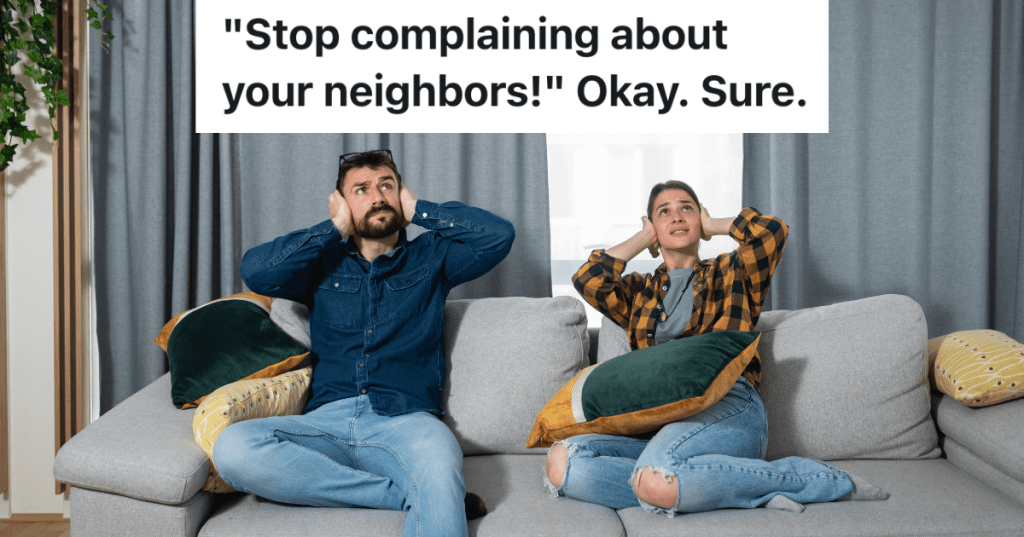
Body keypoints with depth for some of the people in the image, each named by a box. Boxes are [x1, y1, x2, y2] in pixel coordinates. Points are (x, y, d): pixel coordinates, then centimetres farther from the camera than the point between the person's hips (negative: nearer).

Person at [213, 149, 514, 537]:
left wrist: (419, 211, 11)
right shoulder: (324, 263, 20)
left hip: (405, 418, -3)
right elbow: (255, 271, 2)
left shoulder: (430, 258, 17)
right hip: (327, 421, 4)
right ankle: (409, 496, -25)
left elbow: (499, 234, 2)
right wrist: (336, 228, 9)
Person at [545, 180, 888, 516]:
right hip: (656, 419, 4)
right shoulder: (640, 291, 28)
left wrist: (714, 225, 22)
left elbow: (772, 231, 4)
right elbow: (588, 279, 9)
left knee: (655, 476, -38)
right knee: (561, 462, -28)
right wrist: (643, 238, 22)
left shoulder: (729, 273, 23)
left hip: (728, 405, -4)